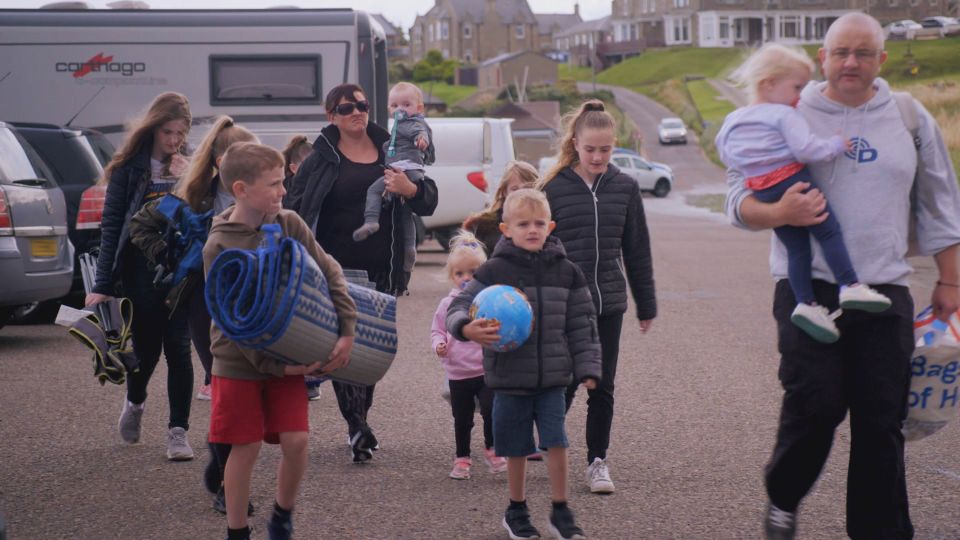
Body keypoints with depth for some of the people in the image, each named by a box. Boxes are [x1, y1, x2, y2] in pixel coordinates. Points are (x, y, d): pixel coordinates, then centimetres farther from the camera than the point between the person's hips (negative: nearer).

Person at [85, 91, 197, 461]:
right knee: (147, 345, 5)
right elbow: (111, 224, -3)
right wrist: (103, 285, -8)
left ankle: (178, 431, 2)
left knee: (178, 346, -3)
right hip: (142, 268, -1)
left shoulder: (189, 169, 7)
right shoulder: (130, 167, -1)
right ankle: (134, 403, 36)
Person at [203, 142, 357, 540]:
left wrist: (347, 331, -8)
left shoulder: (290, 224, -4)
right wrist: (272, 364, -20)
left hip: (287, 357, 4)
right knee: (246, 447, 0)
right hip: (240, 361, -4)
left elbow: (330, 274, 0)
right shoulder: (220, 246, -16)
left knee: (295, 440, -2)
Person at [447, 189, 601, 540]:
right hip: (509, 378, -1)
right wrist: (466, 329, -29)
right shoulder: (494, 271, -6)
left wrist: (587, 367, 3)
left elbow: (581, 323, 7)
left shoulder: (565, 272, 2)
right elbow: (460, 307, -7)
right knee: (516, 448, 8)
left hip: (553, 378, 2)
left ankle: (561, 511, 11)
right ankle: (516, 511, 25)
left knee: (556, 443, -3)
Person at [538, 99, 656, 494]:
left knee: (602, 388, 5)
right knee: (564, 385, 1)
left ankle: (597, 461, 16)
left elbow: (636, 250, 10)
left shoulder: (624, 188, 4)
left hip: (609, 303, 2)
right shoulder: (554, 188, -4)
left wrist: (646, 305, 12)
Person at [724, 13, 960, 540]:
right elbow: (739, 198, 1)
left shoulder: (911, 118, 10)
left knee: (881, 419, 2)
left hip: (885, 292, 2)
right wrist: (778, 212, -20)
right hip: (809, 288, -2)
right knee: (815, 405, -12)